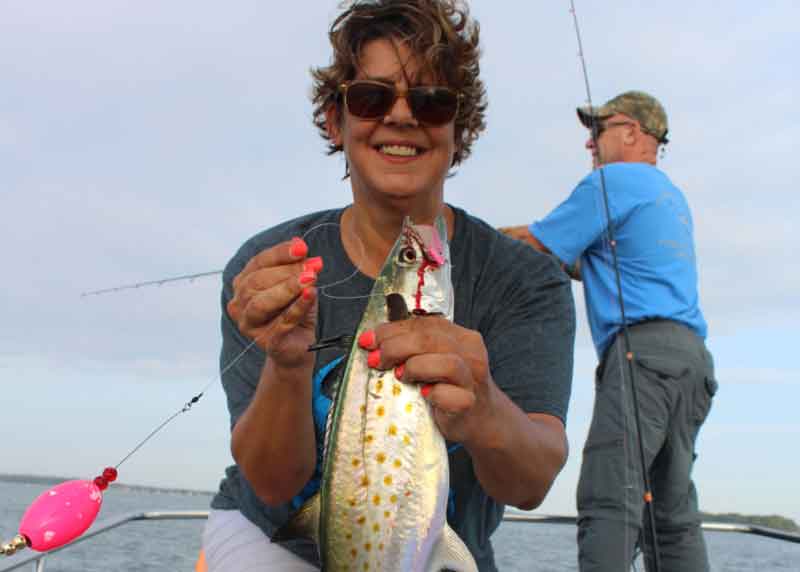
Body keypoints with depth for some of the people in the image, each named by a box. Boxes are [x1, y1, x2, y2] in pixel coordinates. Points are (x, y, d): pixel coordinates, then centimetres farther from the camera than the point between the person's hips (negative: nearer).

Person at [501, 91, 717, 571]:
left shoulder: (612, 181, 0)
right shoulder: (672, 196, 29)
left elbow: (534, 248, 0)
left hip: (643, 349, -9)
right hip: (691, 356, 10)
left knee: (609, 501, -18)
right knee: (674, 512, 7)